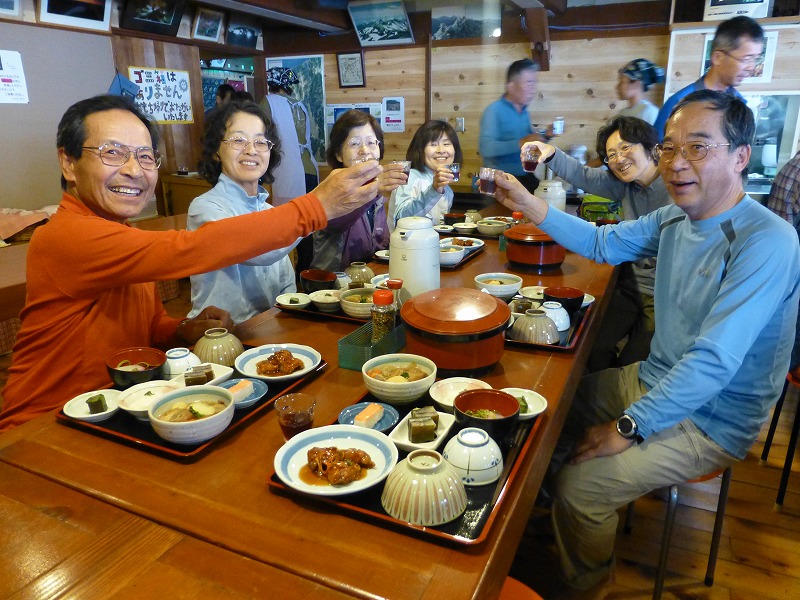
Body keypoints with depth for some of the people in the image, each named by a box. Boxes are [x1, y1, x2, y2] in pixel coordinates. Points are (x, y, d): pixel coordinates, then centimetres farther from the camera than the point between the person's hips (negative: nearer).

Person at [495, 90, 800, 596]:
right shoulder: (676, 218, -2)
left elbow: (713, 363, -31)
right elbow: (602, 243, 10)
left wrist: (629, 427, -24)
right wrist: (529, 204, -2)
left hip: (708, 421, -8)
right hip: (655, 380, 8)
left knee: (579, 488, -16)